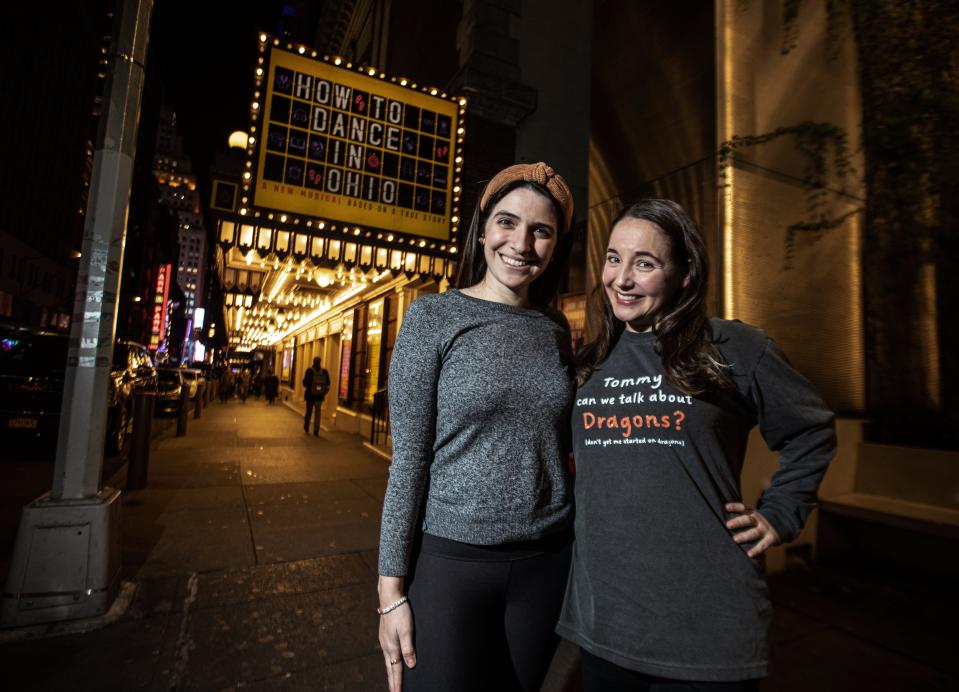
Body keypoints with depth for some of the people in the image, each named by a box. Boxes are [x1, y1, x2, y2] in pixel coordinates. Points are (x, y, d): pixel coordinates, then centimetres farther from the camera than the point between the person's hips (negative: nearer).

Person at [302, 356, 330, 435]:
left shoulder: (309, 371, -7)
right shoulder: (324, 372, -3)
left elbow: (305, 382, -5)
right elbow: (328, 384, 1)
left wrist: (305, 390, 11)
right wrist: (324, 392, 13)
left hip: (310, 395, 0)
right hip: (320, 396, 0)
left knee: (309, 412, 14)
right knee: (317, 413, 6)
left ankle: (306, 429, 24)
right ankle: (316, 431, 3)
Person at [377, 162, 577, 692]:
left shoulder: (555, 329, 4)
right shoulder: (434, 316, -8)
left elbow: (557, 445, 11)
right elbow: (409, 456, -9)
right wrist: (392, 588, -9)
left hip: (545, 560, 4)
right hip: (450, 555, -3)